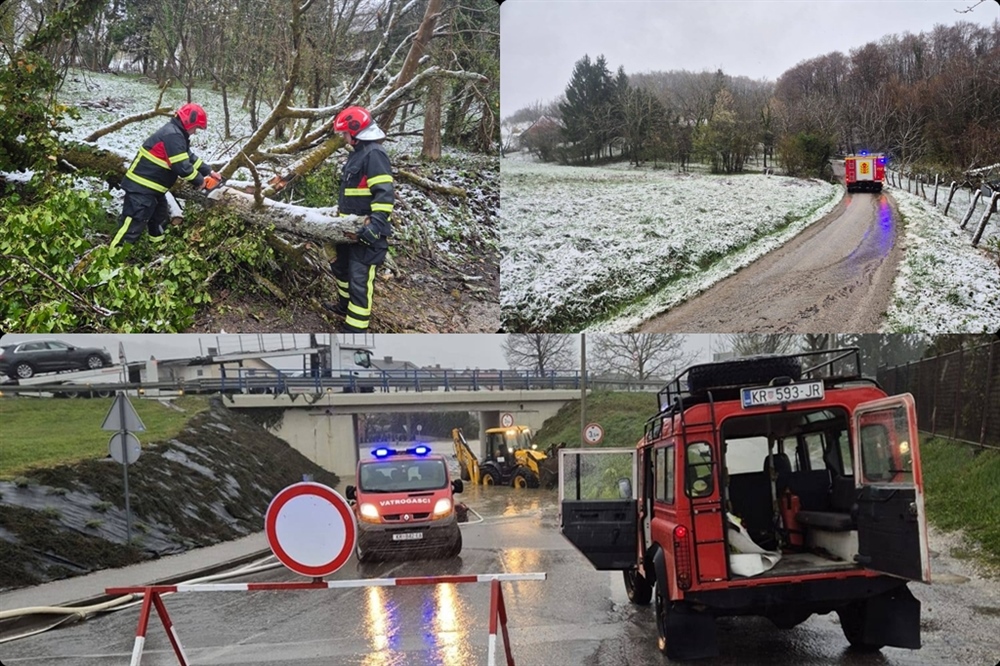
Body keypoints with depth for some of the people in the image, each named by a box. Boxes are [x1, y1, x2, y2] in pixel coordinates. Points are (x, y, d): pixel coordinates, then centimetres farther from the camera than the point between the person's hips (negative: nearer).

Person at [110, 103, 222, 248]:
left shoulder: (176, 133, 14)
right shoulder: (173, 136, -21)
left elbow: (190, 157, 22)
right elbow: (182, 166, -23)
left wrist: (209, 172, 16)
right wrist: (199, 180, -8)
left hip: (152, 187, 11)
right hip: (141, 187, -11)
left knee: (159, 218, 26)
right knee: (133, 224, -14)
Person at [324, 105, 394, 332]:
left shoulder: (374, 154, -18)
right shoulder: (358, 152, 15)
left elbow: (384, 194, -25)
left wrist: (372, 229, -30)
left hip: (367, 231, -11)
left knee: (359, 280, -11)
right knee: (340, 267, 28)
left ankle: (354, 331, -10)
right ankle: (345, 305, 50)